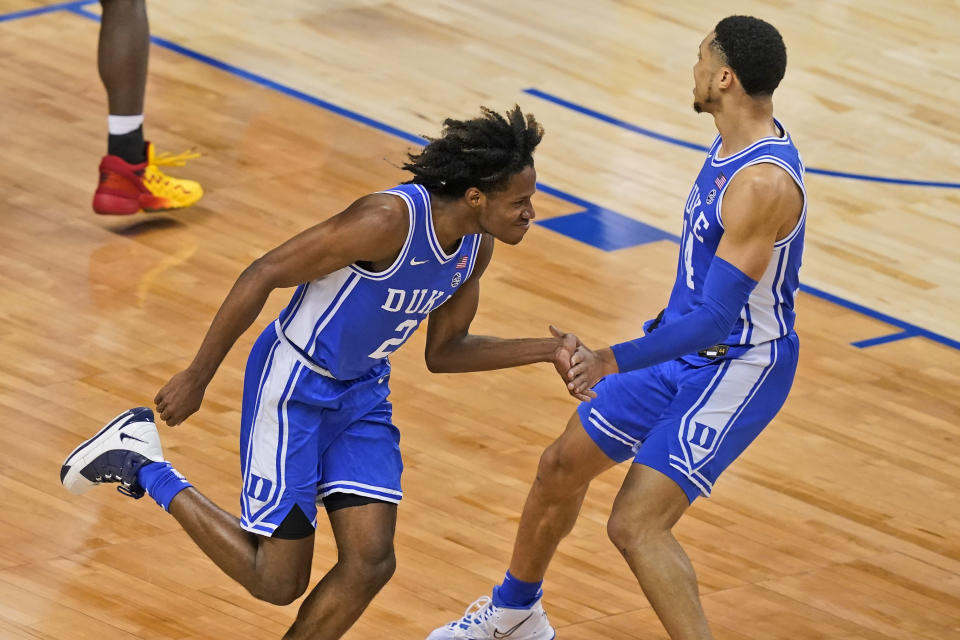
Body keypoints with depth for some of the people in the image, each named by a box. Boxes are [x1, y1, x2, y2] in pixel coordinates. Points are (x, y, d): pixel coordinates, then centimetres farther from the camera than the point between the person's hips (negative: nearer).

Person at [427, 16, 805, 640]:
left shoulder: (763, 183, -30)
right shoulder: (733, 146, 1)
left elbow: (718, 318, -31)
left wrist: (619, 361, -30)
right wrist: (661, 330, 27)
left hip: (738, 368, -10)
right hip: (687, 345, 10)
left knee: (636, 523, -19)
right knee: (563, 465, 19)